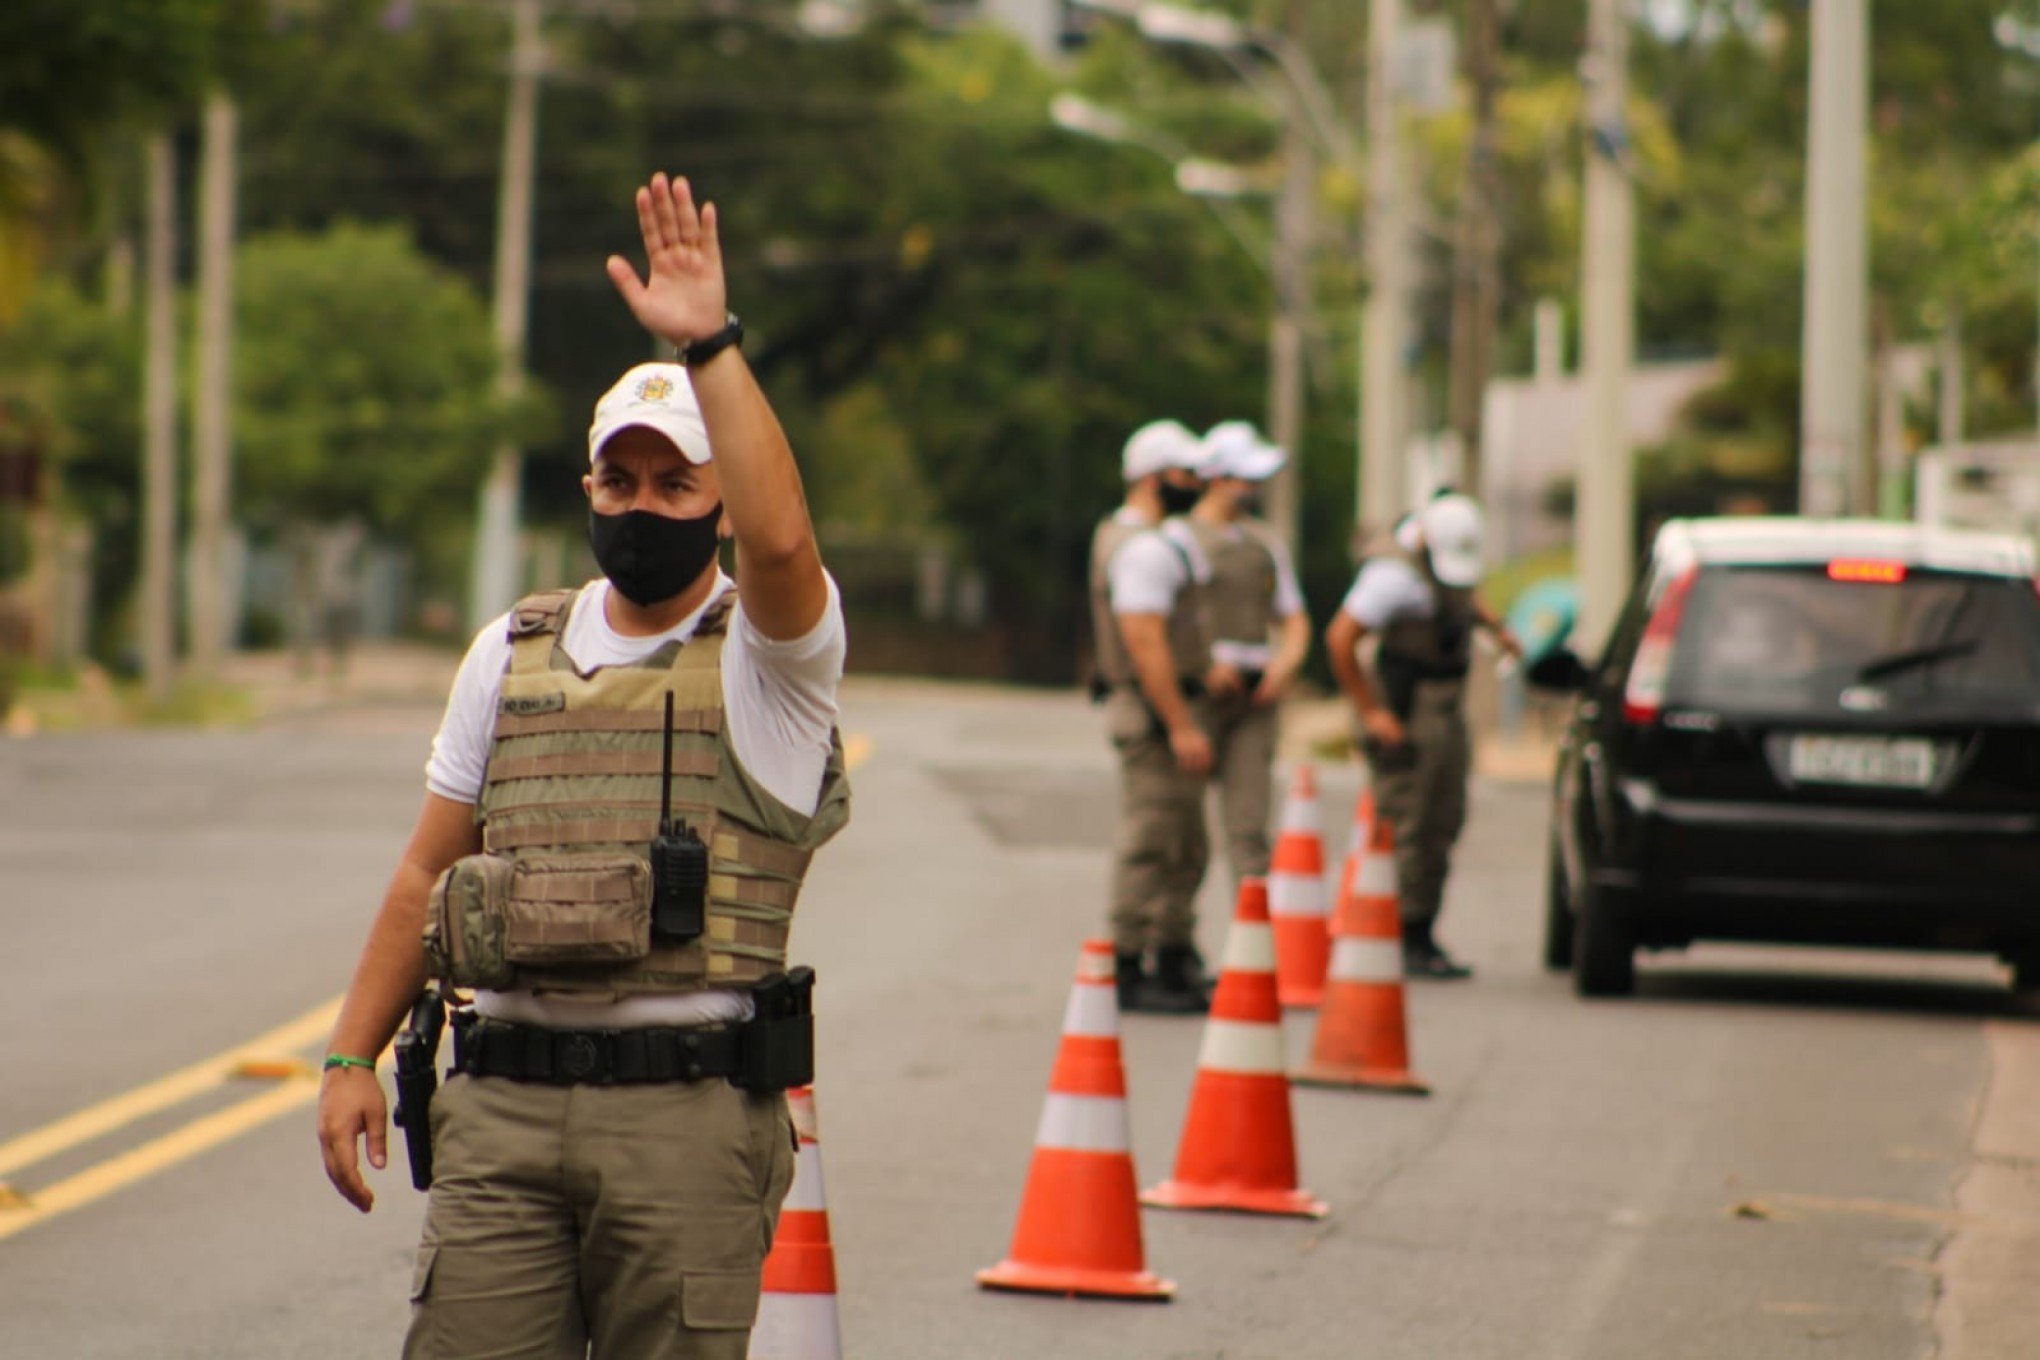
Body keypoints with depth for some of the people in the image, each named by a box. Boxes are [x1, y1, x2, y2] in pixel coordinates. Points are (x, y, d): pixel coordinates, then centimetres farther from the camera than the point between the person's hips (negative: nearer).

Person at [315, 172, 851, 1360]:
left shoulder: (768, 655, 1)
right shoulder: (512, 656, 15)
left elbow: (779, 538, -23)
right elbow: (427, 874, 18)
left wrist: (710, 346, -23)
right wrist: (353, 1057, 12)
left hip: (688, 1116, -3)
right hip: (502, 1103, 3)